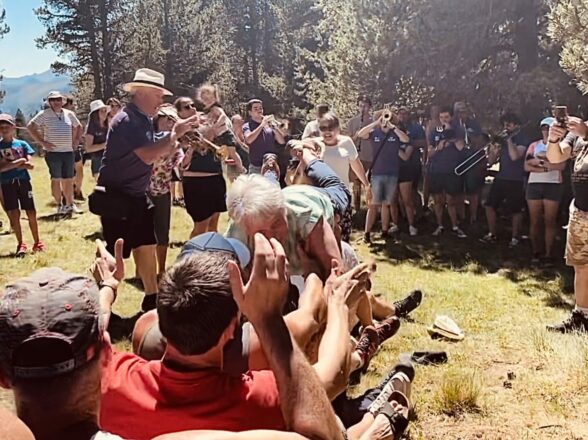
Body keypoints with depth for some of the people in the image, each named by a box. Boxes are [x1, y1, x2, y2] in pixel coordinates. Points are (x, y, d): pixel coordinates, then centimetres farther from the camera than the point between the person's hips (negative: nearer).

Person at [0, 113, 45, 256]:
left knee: (31, 213, 4)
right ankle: (20, 244, 10)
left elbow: (30, 165, -6)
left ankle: (37, 243, 17)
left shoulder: (22, 144, 4)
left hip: (23, 182, 1)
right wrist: (19, 162, -13)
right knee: (14, 214, -2)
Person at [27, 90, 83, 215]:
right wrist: (42, 142, -10)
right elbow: (30, 127, -6)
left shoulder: (69, 114, 9)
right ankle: (59, 205, 10)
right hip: (53, 152, -4)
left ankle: (70, 204, 19)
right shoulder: (44, 114, -4)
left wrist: (77, 140, 11)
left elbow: (78, 127, 23)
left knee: (69, 179, 8)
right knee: (56, 179, 2)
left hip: (69, 152, 4)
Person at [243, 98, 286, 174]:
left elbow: (282, 141, 3)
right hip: (256, 167, -3)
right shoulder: (247, 126, 3)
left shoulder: (270, 124, 11)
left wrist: (273, 126, -10)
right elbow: (249, 140, -18)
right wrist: (262, 125, -15)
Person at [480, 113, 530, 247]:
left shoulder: (523, 139, -6)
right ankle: (492, 234, 17)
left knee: (516, 210, 1)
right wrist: (493, 148, -9)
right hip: (500, 178, 6)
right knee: (489, 205, 5)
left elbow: (514, 156, -24)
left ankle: (515, 237, 14)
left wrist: (509, 140, -18)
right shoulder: (503, 139, 11)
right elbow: (491, 161, 9)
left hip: (516, 181, -6)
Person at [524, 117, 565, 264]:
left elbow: (561, 165, -9)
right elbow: (527, 166, 3)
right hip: (534, 184, 3)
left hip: (553, 185, -3)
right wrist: (546, 168, -9)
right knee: (534, 221, 2)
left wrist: (540, 161, -8)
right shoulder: (534, 145, 14)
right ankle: (536, 252, 8)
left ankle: (548, 254, -1)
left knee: (550, 221, -3)